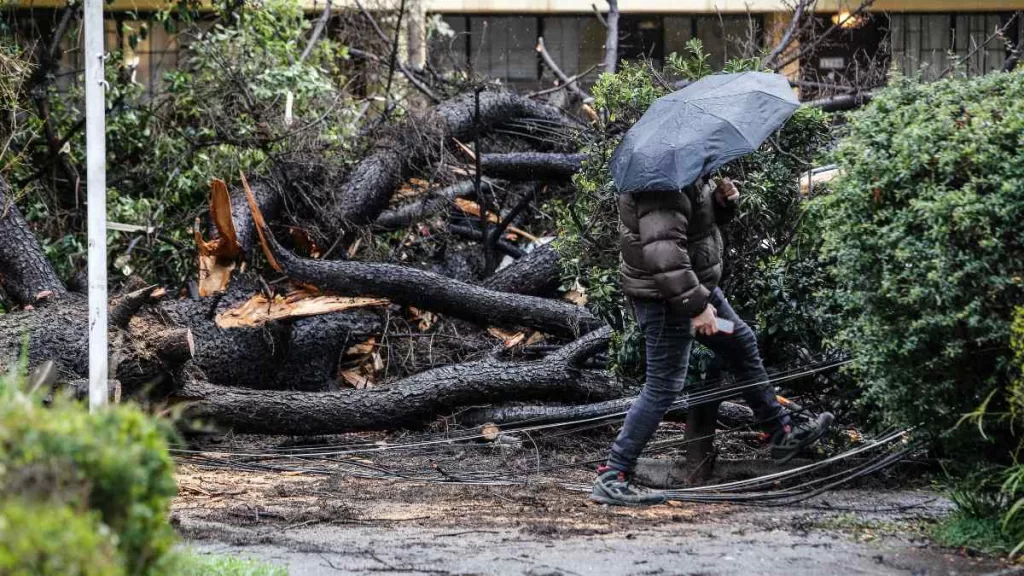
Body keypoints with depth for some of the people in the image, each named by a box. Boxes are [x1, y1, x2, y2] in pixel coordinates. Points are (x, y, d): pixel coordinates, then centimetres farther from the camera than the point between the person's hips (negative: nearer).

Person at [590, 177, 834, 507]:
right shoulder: (663, 186, -28)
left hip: (695, 285, 11)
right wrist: (695, 305, -33)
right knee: (664, 386, -8)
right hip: (666, 297, -11)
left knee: (742, 345, 23)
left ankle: (783, 433, 39)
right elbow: (663, 252, -35)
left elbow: (705, 216, 21)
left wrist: (723, 201, -2)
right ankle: (612, 478, -5)